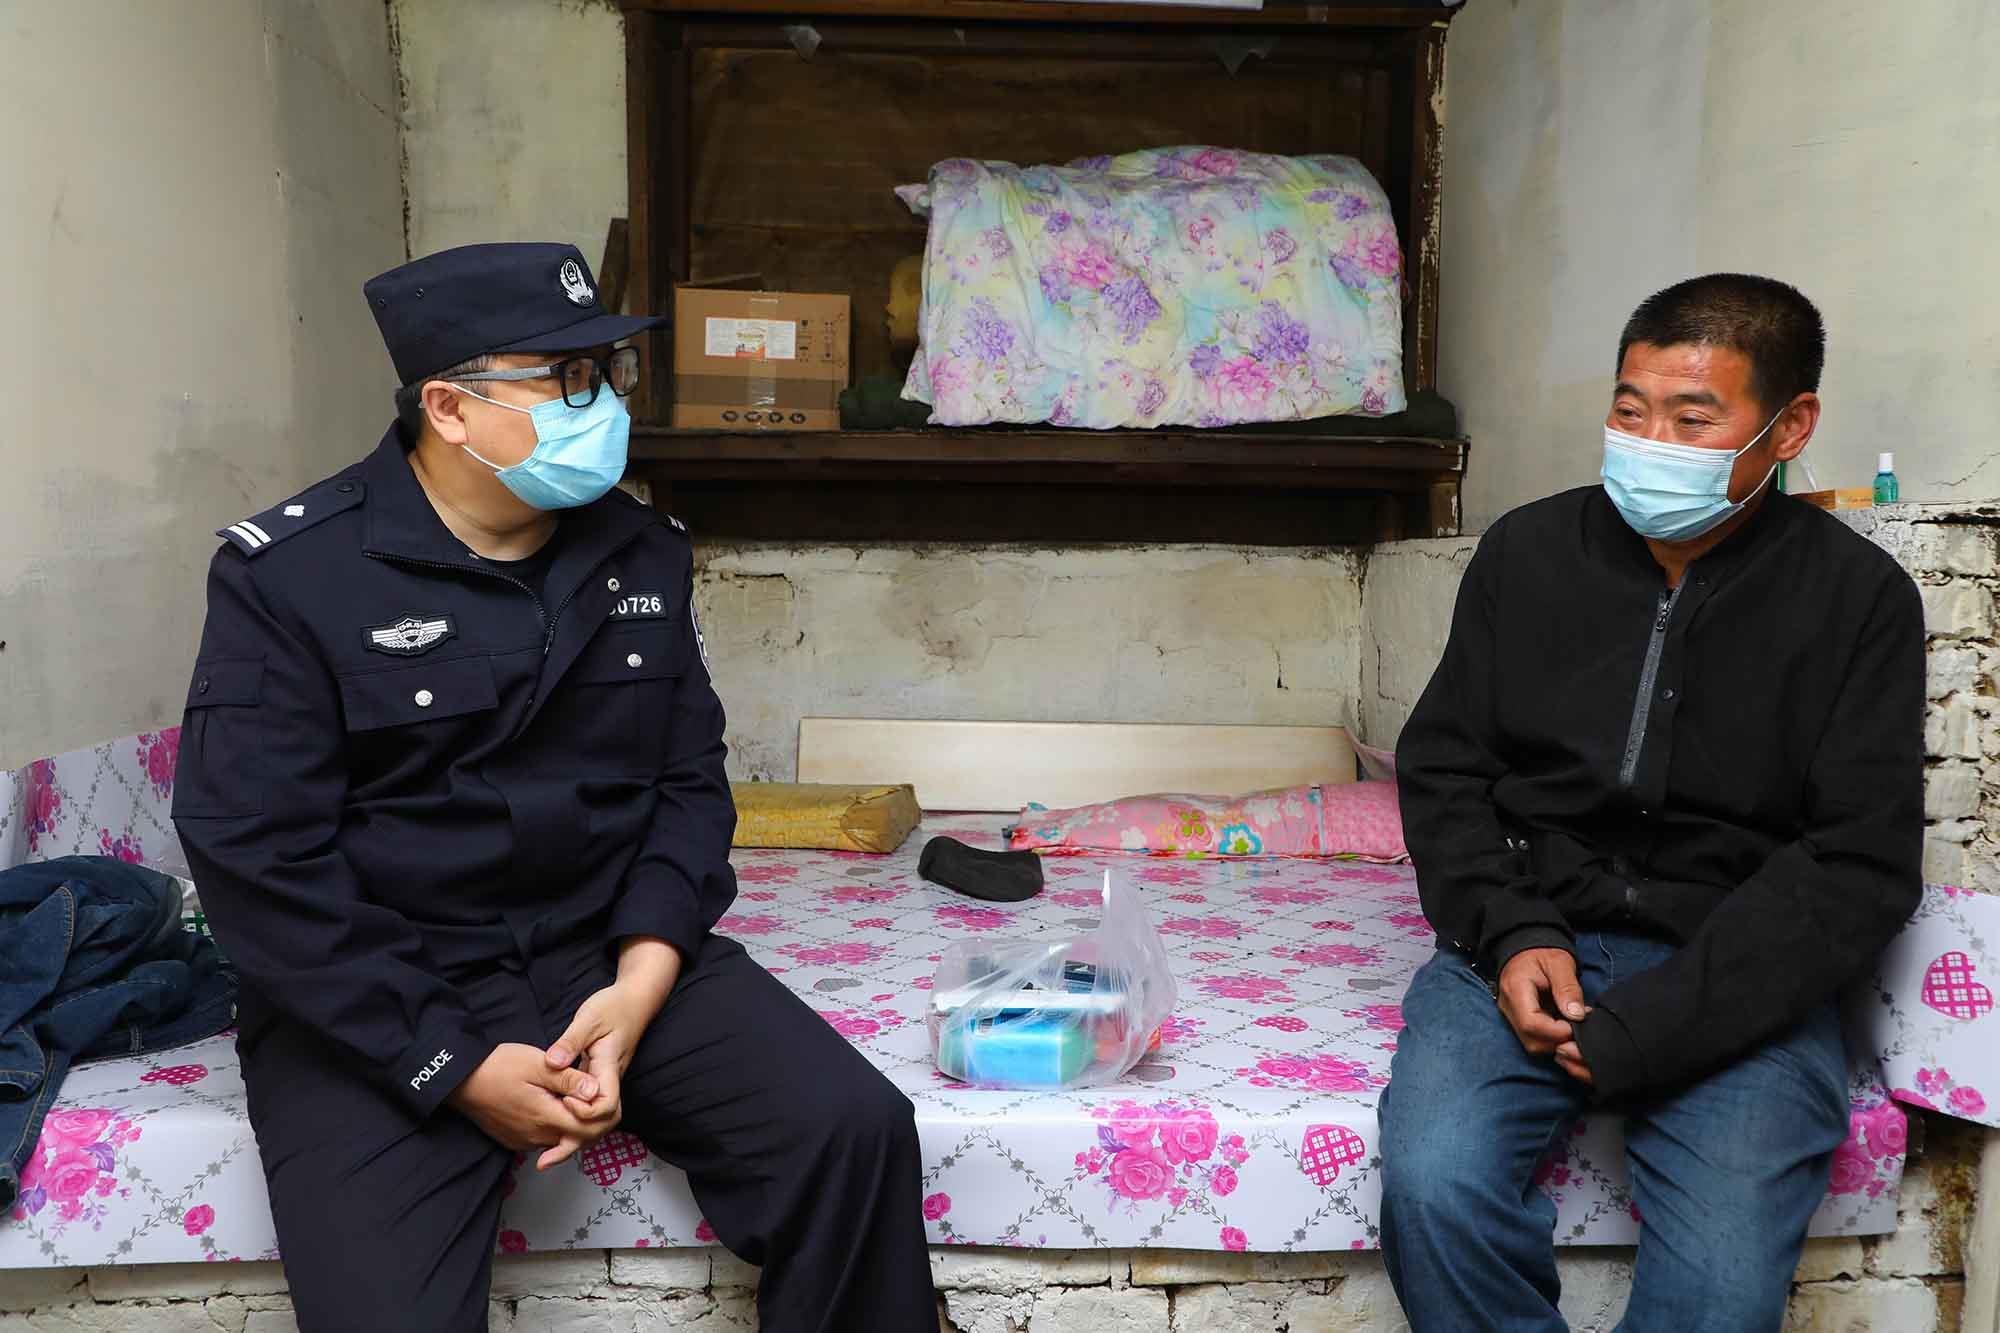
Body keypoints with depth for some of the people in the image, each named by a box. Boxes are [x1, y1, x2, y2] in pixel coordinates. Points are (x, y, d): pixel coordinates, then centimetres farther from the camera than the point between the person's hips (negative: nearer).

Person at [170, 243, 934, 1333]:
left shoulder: (644, 555, 5)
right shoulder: (288, 574, -9)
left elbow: (687, 781, 6)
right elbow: (258, 860, -12)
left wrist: (639, 987, -11)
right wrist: (457, 1067, -16)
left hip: (610, 955, 4)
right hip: (379, 1000, -3)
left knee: (854, 1131, -15)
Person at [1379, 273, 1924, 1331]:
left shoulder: (1859, 599, 0)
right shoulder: (1528, 549, 7)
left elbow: (1860, 866, -5)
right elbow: (1441, 766, 10)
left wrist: (1654, 1025, -15)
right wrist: (1510, 933, -8)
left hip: (1738, 982, -1)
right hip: (1529, 937, 2)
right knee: (1433, 1183, -24)